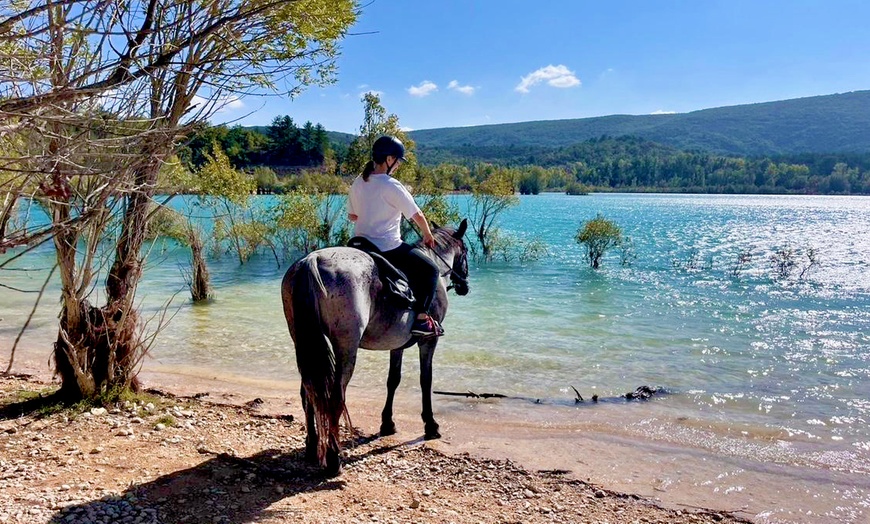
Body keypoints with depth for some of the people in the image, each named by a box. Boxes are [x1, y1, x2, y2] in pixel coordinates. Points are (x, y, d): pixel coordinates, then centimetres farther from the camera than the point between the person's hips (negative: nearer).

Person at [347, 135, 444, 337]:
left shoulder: (358, 183, 4)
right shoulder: (392, 186, -17)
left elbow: (351, 215, 15)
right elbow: (418, 216, -10)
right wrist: (428, 235, 7)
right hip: (388, 248, -8)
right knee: (429, 270, 3)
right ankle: (421, 320, -3)